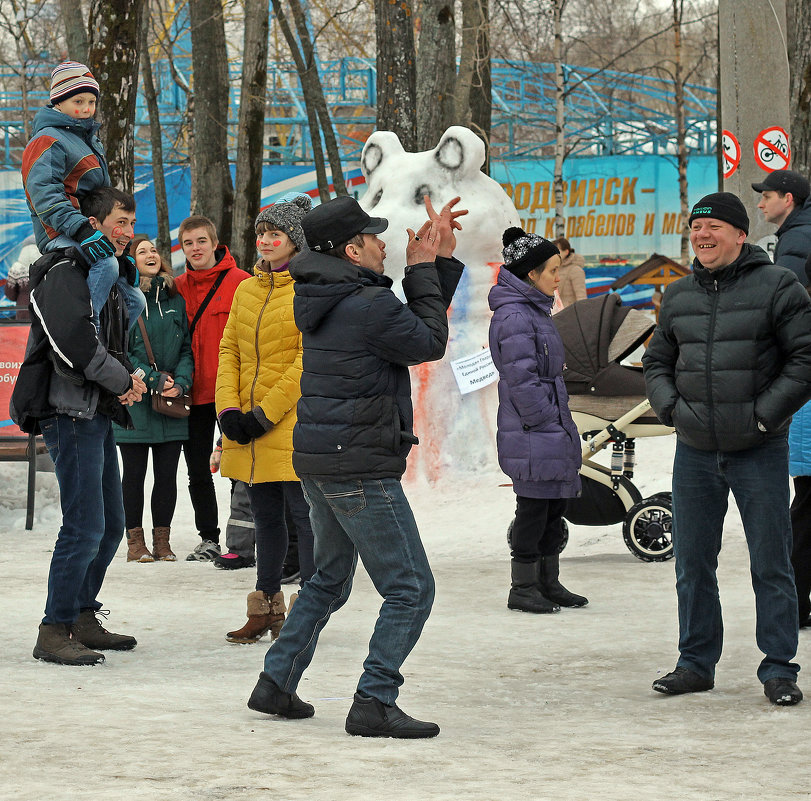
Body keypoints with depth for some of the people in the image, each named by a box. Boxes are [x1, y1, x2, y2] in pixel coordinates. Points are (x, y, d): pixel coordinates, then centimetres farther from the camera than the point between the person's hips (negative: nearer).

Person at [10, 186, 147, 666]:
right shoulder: (66, 274, -12)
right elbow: (74, 345, -24)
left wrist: (128, 380, 4)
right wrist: (124, 380, -13)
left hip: (98, 415, 10)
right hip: (70, 414, -10)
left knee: (111, 524, 13)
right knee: (85, 527, -12)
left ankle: (84, 619, 23)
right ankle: (54, 632, -7)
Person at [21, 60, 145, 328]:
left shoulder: (90, 139, 22)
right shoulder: (48, 141, -9)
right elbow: (43, 195, -22)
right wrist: (82, 230, -34)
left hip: (90, 231, 10)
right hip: (59, 235, -10)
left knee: (134, 301, 11)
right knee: (106, 264, -38)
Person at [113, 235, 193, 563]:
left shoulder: (175, 300, 10)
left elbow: (187, 347, 9)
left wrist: (180, 382, -9)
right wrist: (152, 380, -15)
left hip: (172, 402, 3)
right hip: (134, 400, -3)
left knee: (167, 475, 4)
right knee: (134, 473, 3)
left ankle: (162, 539, 12)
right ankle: (135, 541, 10)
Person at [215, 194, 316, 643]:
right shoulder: (246, 290, 14)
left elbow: (309, 359, -12)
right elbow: (229, 350, 12)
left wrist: (266, 413, -15)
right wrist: (228, 408, -4)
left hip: (293, 422, -6)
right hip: (247, 425, 6)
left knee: (303, 513, -4)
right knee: (265, 516, 13)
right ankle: (267, 609, 21)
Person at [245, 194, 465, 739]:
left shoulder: (326, 301, 11)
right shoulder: (371, 304, -19)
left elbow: (414, 326, 18)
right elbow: (430, 343, -3)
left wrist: (441, 259, 13)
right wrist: (423, 270, 3)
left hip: (321, 466, 10)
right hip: (361, 468, -10)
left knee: (330, 580, 25)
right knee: (411, 589, -3)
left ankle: (276, 682, 26)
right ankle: (374, 704, -7)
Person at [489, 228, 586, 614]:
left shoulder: (534, 311, 15)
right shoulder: (514, 317, -17)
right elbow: (522, 381, -20)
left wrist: (562, 426, 16)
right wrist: (549, 421, -16)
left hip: (552, 431, 10)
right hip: (533, 436, -10)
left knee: (553, 508, 14)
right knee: (534, 508, -2)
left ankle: (548, 583, 22)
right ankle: (522, 589, 7)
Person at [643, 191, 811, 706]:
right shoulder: (678, 296, 11)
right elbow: (657, 361, 22)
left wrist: (766, 413, -12)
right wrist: (671, 406, 4)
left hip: (760, 452, -5)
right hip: (695, 452, 5)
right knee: (692, 563, 9)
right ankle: (696, 663, 21)